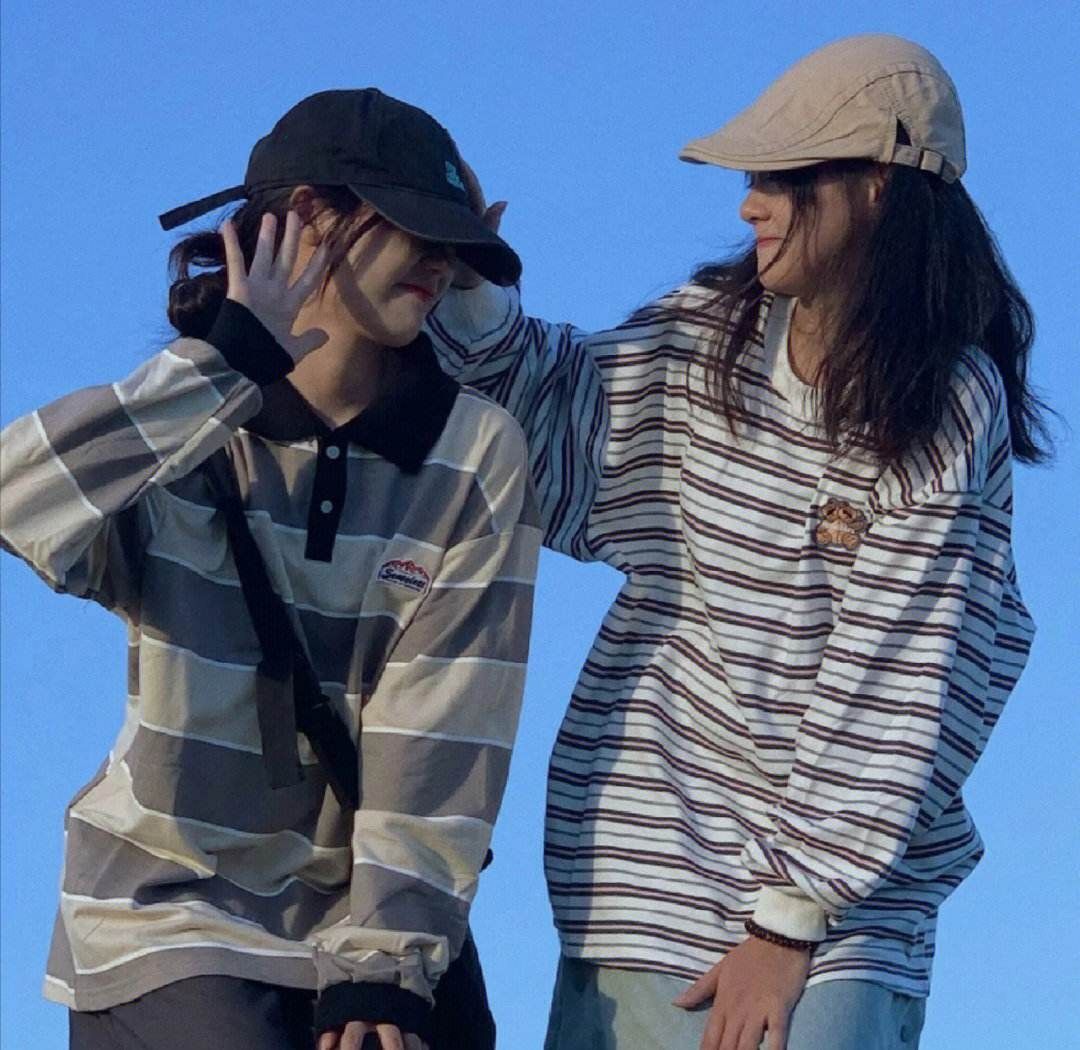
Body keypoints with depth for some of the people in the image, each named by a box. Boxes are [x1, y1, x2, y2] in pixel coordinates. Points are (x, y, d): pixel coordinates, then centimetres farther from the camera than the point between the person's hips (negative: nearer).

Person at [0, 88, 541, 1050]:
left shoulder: (476, 455, -4)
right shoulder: (181, 427, -4)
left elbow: (440, 735, -10)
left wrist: (381, 965, -16)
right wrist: (225, 365, -24)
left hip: (383, 912, 2)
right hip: (176, 917, -2)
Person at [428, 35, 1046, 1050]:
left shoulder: (951, 411, -8)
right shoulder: (701, 338, 4)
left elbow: (892, 685, -11)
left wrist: (791, 920, -13)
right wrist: (466, 290, -1)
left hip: (848, 890, -3)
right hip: (655, 846, 4)